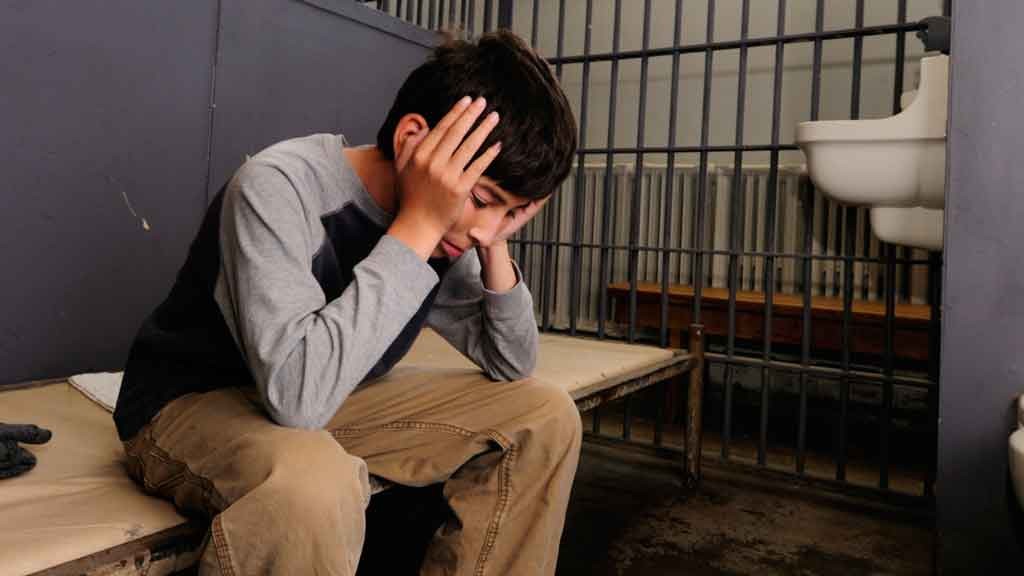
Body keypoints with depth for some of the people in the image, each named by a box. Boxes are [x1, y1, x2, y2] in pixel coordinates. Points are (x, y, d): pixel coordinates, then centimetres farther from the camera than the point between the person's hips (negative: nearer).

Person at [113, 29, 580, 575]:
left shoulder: (443, 225, -8)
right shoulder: (278, 186, -28)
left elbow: (511, 365, 0)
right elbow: (300, 393, -39)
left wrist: (495, 244, -15)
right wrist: (416, 226, -35)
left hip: (326, 402, 7)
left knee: (544, 415, -2)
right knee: (311, 485, -42)